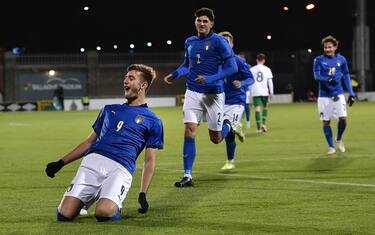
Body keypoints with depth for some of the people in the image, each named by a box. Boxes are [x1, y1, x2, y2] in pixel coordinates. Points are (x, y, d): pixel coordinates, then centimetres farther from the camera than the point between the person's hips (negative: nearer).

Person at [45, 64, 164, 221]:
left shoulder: (152, 121, 16)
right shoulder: (110, 110, 29)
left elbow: (150, 160, 11)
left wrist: (143, 194, -2)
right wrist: (61, 163, 22)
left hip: (120, 169, -3)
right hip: (93, 160, 3)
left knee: (104, 212, -31)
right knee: (65, 214, -15)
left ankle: (116, 206, 5)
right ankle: (84, 201, 19)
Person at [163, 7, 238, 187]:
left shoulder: (219, 41, -9)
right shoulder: (189, 42, 9)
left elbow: (232, 67, -13)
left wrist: (210, 79, -23)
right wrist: (174, 75, 7)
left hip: (213, 94, -3)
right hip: (193, 92, 4)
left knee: (216, 139, 4)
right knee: (189, 130, -12)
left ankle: (228, 126, 41)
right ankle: (188, 176, -9)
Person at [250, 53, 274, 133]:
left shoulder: (252, 69, 4)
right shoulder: (267, 69, 3)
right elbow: (270, 82, 2)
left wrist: (250, 92, 14)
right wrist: (271, 93, 6)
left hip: (255, 92, 0)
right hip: (264, 92, 0)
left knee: (257, 109, -2)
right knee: (265, 107, 19)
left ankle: (258, 128, -6)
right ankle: (263, 124, 4)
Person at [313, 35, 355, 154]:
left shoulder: (341, 59, 5)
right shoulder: (318, 60, -2)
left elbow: (346, 76, 11)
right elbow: (316, 75, -11)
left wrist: (351, 93, 5)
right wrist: (328, 79, -30)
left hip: (338, 94, 1)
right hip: (324, 95, -1)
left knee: (343, 118, -11)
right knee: (326, 121, 1)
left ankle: (339, 139, 17)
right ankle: (331, 147, 15)